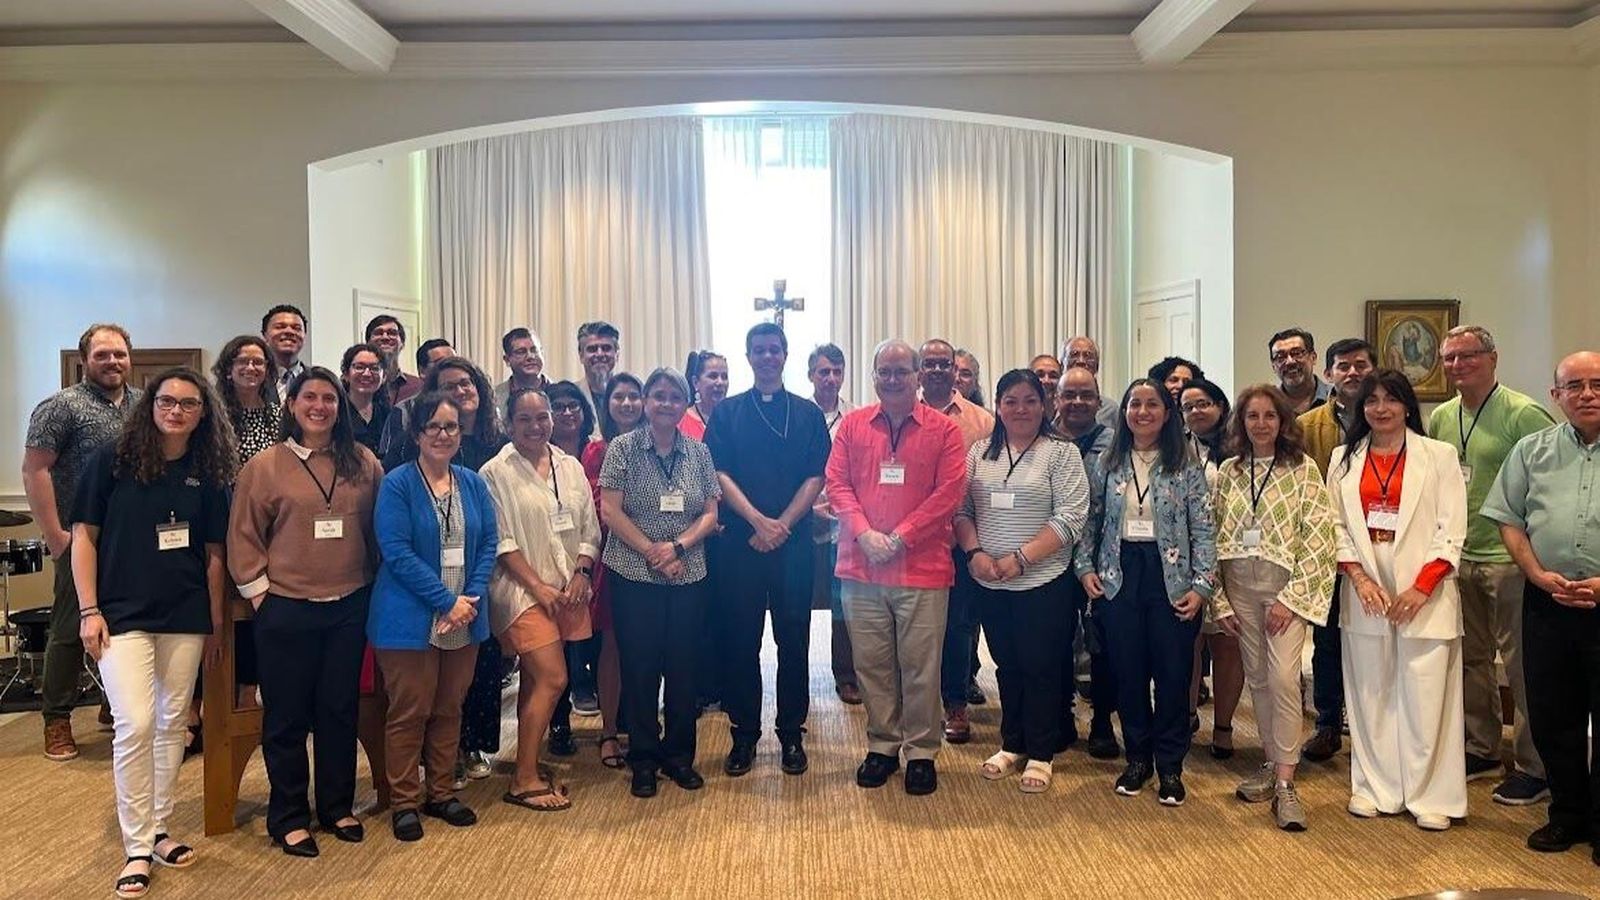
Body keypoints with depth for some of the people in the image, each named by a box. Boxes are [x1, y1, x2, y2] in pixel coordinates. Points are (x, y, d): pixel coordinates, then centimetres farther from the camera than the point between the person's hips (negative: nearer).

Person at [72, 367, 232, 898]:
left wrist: (216, 625, 8)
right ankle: (137, 848, 2)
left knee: (172, 724, 9)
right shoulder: (112, 460, -2)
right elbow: (83, 535, 0)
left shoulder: (207, 474, 5)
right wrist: (89, 610, -7)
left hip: (185, 617, 3)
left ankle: (158, 827, 25)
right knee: (134, 725, -10)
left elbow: (214, 553, 8)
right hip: (122, 614, -3)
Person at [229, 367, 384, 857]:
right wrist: (259, 591, -5)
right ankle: (287, 817, 20)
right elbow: (244, 537, -1)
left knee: (340, 710, 13)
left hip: (349, 607, 3)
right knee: (287, 716, 7)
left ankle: (337, 807, 27)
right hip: (286, 610, -2)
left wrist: (375, 583, 6)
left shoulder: (364, 464, 4)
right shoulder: (264, 466, -3)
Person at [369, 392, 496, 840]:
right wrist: (446, 601, -17)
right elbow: (397, 553, -15)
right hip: (410, 619, -5)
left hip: (464, 619, 5)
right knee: (409, 713, 3)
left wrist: (472, 598, -9)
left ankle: (441, 792, 27)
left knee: (449, 709, 14)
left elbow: (489, 542, 5)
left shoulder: (472, 483, 7)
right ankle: (404, 802, 16)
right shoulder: (397, 485, -8)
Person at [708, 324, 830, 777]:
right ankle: (743, 734, 14)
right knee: (740, 639, 3)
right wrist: (760, 521, -13)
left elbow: (816, 477, 1)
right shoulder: (727, 413, 8)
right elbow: (720, 474, -1)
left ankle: (792, 734, 15)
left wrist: (783, 525, -11)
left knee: (793, 638, 4)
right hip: (740, 542, 0)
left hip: (793, 541, 0)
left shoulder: (808, 414, 9)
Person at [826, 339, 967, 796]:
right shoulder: (852, 425, 8)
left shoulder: (944, 429, 1)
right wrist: (864, 533, -11)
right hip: (862, 568, 3)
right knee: (871, 663, 10)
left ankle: (921, 752, 18)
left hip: (923, 568, -2)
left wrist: (900, 538, -12)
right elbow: (837, 484, 4)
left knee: (920, 666, 3)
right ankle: (882, 745, 25)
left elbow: (949, 493, -7)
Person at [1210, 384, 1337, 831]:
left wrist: (1290, 598, -13)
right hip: (1240, 586, 4)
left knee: (1283, 678, -14)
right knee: (1258, 678, 9)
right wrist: (1220, 601, 3)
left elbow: (1317, 538, -8)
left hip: (1286, 585, -4)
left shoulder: (1303, 469, -4)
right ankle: (1272, 764, 23)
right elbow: (1215, 536, 7)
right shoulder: (1228, 471, 7)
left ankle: (1285, 783, -7)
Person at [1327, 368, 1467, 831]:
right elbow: (1336, 525, 7)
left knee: (1426, 696, -2)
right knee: (1370, 693, 6)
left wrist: (1422, 587, -11)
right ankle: (1375, 788, 16)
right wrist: (1358, 576, -7)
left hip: (1424, 596, -2)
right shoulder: (1345, 459, 10)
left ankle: (1430, 795, 8)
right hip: (1366, 594, 3)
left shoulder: (1439, 456, 3)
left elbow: (1452, 530, -2)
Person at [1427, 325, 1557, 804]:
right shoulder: (1440, 417, 8)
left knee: (1521, 664, 0)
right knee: (1471, 659, 16)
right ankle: (1481, 750, 30)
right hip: (1459, 559, 7)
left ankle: (1533, 767, 12)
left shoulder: (1524, 414, -11)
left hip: (1509, 560, -6)